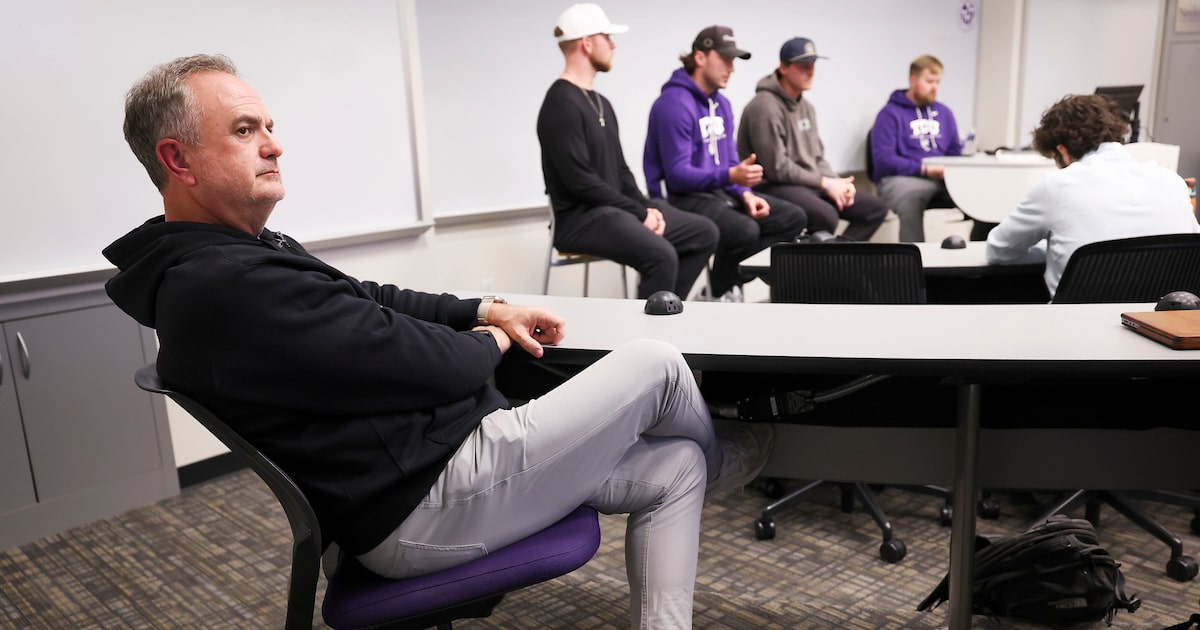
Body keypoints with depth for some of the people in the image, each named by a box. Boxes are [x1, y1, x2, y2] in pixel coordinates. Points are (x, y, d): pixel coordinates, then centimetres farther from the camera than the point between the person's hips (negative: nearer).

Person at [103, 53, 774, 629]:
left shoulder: (248, 253, 11)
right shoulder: (223, 286, -23)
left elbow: (366, 299, 19)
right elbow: (410, 361, -22)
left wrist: (486, 310, 8)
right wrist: (489, 344, -1)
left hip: (421, 464, 11)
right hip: (426, 505, -11)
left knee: (673, 469, 10)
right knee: (657, 364, -1)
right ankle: (717, 455, 33)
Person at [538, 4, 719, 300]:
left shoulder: (601, 103, 17)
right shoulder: (561, 105, -14)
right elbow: (581, 182, -20)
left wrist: (645, 207, 0)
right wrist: (640, 213, -15)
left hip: (616, 208, 10)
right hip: (581, 217, -10)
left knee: (704, 232, 4)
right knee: (661, 254, -31)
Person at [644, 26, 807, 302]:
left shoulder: (721, 103, 13)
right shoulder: (674, 103, -15)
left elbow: (730, 162, 16)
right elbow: (677, 175, -21)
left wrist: (745, 193, -5)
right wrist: (730, 176, -33)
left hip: (720, 192, 9)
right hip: (682, 197, -9)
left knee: (793, 217, -1)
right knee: (745, 230, -34)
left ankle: (731, 284, -3)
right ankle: (719, 296, -5)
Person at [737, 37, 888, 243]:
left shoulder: (807, 107, 15)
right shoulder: (765, 108, -14)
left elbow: (817, 158, 19)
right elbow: (777, 168, -18)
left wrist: (837, 182, -2)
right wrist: (826, 183, -12)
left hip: (810, 184, 9)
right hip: (774, 187, -9)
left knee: (876, 208, 2)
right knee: (826, 215, -36)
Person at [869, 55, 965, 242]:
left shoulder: (944, 113, 22)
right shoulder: (891, 113, 2)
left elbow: (956, 151, 26)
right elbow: (883, 159, -8)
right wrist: (925, 169, -15)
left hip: (942, 178, 5)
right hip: (899, 179, -5)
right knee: (911, 195, -41)